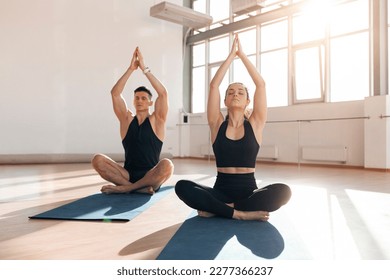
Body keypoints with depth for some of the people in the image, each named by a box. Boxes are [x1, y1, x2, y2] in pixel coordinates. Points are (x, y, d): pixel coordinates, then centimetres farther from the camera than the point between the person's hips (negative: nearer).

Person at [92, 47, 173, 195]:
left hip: (151, 177, -2)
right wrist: (131, 68, -9)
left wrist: (144, 68, -11)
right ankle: (140, 188, -24)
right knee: (97, 160, -20)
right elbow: (115, 93, -2)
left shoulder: (156, 121, 3)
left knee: (167, 165, -35)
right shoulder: (127, 119, 9)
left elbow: (163, 93, -11)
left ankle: (124, 188, -21)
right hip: (128, 175, 2)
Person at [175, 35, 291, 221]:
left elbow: (261, 84, -3)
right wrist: (231, 55, 3)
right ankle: (241, 213, -25)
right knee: (182, 187, -27)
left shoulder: (255, 125, 3)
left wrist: (242, 55, 2)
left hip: (248, 190, 1)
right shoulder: (217, 124, 4)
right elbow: (214, 85, -3)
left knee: (282, 191, -31)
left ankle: (217, 209, -21)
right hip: (221, 189, 0)